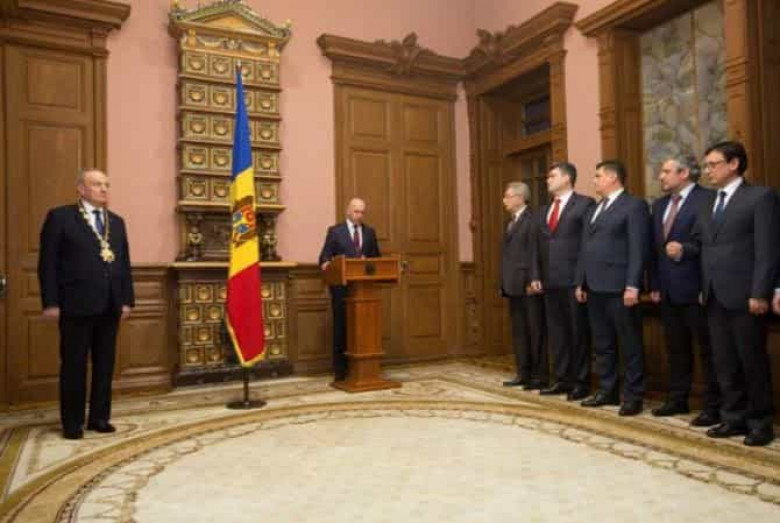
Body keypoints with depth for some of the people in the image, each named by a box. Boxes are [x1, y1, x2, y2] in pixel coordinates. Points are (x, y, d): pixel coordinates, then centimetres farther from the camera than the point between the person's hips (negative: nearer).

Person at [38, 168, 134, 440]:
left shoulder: (117, 221, 15)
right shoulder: (60, 216, 0)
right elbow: (48, 262, -5)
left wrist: (127, 299, 6)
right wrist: (51, 302, -11)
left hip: (109, 305, 5)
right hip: (76, 304, -5)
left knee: (105, 364, 10)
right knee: (74, 364, 5)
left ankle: (99, 417, 22)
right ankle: (72, 421, 17)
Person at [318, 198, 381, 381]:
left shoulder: (370, 232, 13)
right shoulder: (335, 231, 3)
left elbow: (376, 258, 12)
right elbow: (324, 256, -3)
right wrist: (325, 264, -24)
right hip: (342, 287, -3)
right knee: (341, 327, 2)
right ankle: (340, 369, 11)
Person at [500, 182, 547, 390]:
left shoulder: (532, 220, -9)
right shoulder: (511, 222, 18)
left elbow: (535, 253, -16)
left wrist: (533, 281, -21)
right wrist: (504, 283, 12)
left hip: (528, 286, -9)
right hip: (513, 286, 9)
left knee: (536, 331, 1)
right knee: (518, 331, 12)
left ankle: (539, 375, 9)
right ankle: (523, 373, 20)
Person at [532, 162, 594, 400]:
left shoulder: (585, 204, -3)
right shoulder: (544, 210, 18)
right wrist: (537, 275, 9)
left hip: (574, 279, -7)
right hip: (550, 281, 7)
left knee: (578, 332, 2)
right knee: (556, 332, 11)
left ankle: (581, 382, 13)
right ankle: (562, 379, 21)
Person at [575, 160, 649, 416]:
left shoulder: (634, 205, -3)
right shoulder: (595, 209, 21)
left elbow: (638, 249, -12)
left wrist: (633, 285, -18)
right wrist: (580, 282, 15)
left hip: (618, 287, -8)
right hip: (595, 287, 8)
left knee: (630, 344, 2)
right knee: (602, 344, 12)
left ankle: (632, 395, 10)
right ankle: (607, 390, 22)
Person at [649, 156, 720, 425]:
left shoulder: (707, 199, -9)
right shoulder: (659, 204, 15)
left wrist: (684, 251, -23)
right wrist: (654, 284, 10)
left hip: (694, 288, -7)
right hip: (668, 290, 8)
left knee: (707, 349, 3)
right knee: (676, 348, 16)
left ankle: (712, 407, 13)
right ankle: (677, 399, 27)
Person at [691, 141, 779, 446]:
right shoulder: (708, 203, 17)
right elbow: (700, 243, 17)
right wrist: (682, 249, -5)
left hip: (744, 296, -6)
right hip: (715, 297, 7)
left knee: (752, 361, 4)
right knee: (724, 362, 12)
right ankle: (734, 417, 23)